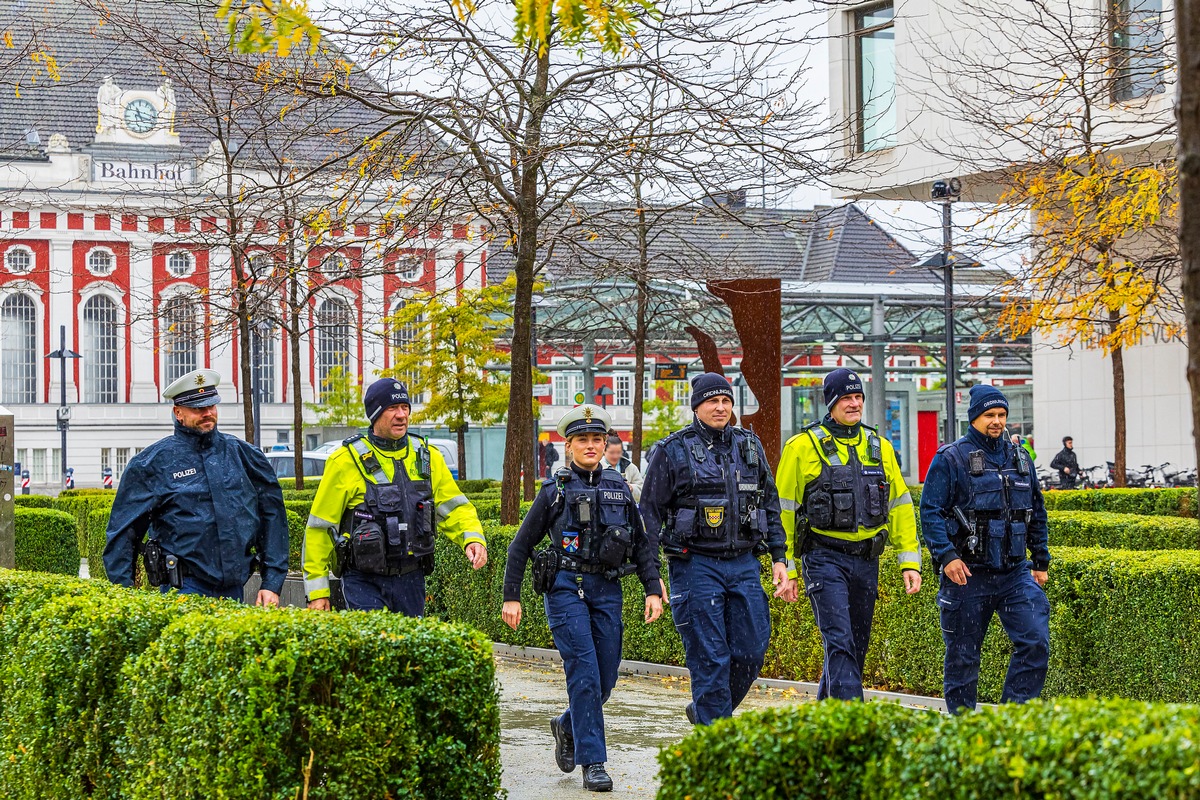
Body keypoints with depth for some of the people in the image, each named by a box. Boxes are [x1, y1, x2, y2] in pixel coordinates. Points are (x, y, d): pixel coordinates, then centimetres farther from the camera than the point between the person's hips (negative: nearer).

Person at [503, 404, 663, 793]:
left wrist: (653, 590, 3)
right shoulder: (554, 491, 3)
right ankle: (593, 764, -9)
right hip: (566, 587, -4)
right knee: (584, 673, -12)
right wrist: (511, 597, 2)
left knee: (605, 678, 5)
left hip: (607, 590, 4)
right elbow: (521, 545, 7)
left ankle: (567, 727, 33)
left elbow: (642, 544, 14)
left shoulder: (619, 489, 12)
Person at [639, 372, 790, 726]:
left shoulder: (750, 447, 12)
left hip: (744, 564, 4)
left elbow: (770, 506, 18)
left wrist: (779, 558, 11)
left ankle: (703, 712, 25)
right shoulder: (673, 451, -1)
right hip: (696, 566, -4)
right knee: (710, 658, -6)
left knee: (751, 652, 2)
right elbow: (650, 513, 0)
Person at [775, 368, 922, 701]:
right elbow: (784, 510, -1)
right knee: (840, 642, -16)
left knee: (856, 647, 10)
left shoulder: (879, 446, 12)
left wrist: (910, 562, 9)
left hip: (866, 560, 5)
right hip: (825, 558, -5)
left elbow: (900, 507, 15)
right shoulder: (803, 446, -3)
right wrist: (786, 568, -5)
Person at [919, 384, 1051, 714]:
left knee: (1036, 641, -10)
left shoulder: (1019, 458, 13)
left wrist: (1041, 561, 19)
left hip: (1014, 573, 4)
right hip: (967, 575, -4)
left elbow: (1037, 513, 21)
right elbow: (930, 512, -8)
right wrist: (946, 555, -19)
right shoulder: (950, 459, -4)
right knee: (963, 656, 3)